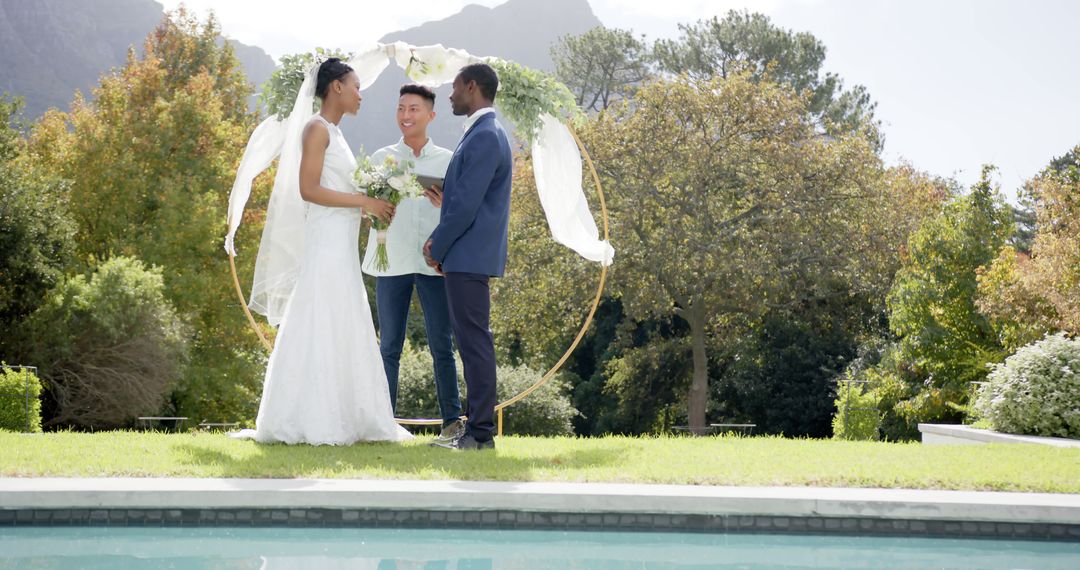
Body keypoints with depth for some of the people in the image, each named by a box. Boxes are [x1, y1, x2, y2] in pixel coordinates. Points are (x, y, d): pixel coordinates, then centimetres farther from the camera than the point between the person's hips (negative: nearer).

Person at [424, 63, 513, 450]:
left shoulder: (485, 137, -16)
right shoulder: (484, 133, 16)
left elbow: (466, 204, -19)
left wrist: (437, 247, -8)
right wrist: (439, 241, 9)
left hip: (468, 257, -10)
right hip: (468, 255, 10)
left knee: (475, 343, -7)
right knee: (473, 342, 12)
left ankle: (480, 435, -4)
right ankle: (478, 428, 17)